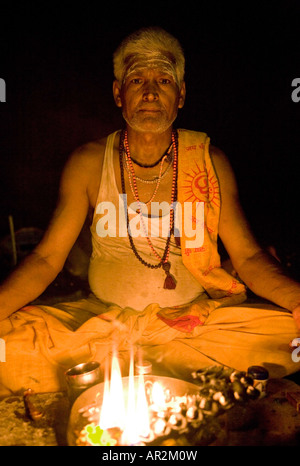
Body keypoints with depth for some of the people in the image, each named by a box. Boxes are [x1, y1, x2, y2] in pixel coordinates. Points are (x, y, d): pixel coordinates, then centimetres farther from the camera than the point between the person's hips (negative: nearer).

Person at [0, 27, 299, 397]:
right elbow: (46, 258, -2)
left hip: (200, 318, 2)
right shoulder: (89, 163, 0)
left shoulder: (209, 161, 0)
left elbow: (248, 257, -1)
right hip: (103, 319, 0)